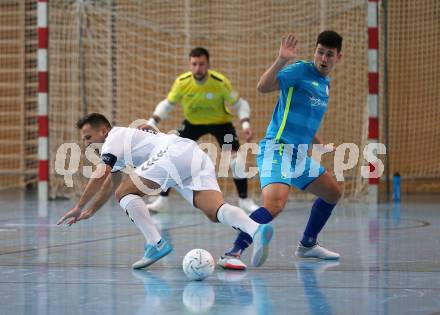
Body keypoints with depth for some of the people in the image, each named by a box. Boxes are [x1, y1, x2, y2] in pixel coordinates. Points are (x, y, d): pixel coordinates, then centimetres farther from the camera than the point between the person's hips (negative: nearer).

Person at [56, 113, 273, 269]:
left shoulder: (114, 137, 9)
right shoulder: (120, 143, 36)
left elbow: (100, 175, -4)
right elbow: (111, 183, 47)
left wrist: (79, 207, -1)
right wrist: (91, 211, 48)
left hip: (174, 153, -9)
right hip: (197, 157, 9)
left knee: (125, 193, 0)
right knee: (215, 211, -11)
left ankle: (155, 244, -14)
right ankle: (256, 229, -38)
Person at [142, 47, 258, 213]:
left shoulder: (221, 82, -30)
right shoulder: (182, 82, -24)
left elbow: (239, 104, -17)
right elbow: (168, 104, -7)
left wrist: (245, 124, -34)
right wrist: (152, 122, -20)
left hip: (220, 122, -2)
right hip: (192, 123, 2)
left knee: (236, 158, -18)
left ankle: (244, 200, 0)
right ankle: (162, 200, 3)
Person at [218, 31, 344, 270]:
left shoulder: (325, 83, 18)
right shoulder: (301, 69, -8)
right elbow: (263, 87, -23)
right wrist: (281, 60, -34)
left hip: (299, 155, 10)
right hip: (277, 149, -10)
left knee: (333, 193, 23)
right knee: (274, 205, -30)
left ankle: (307, 245, 37)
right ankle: (233, 254, -27)